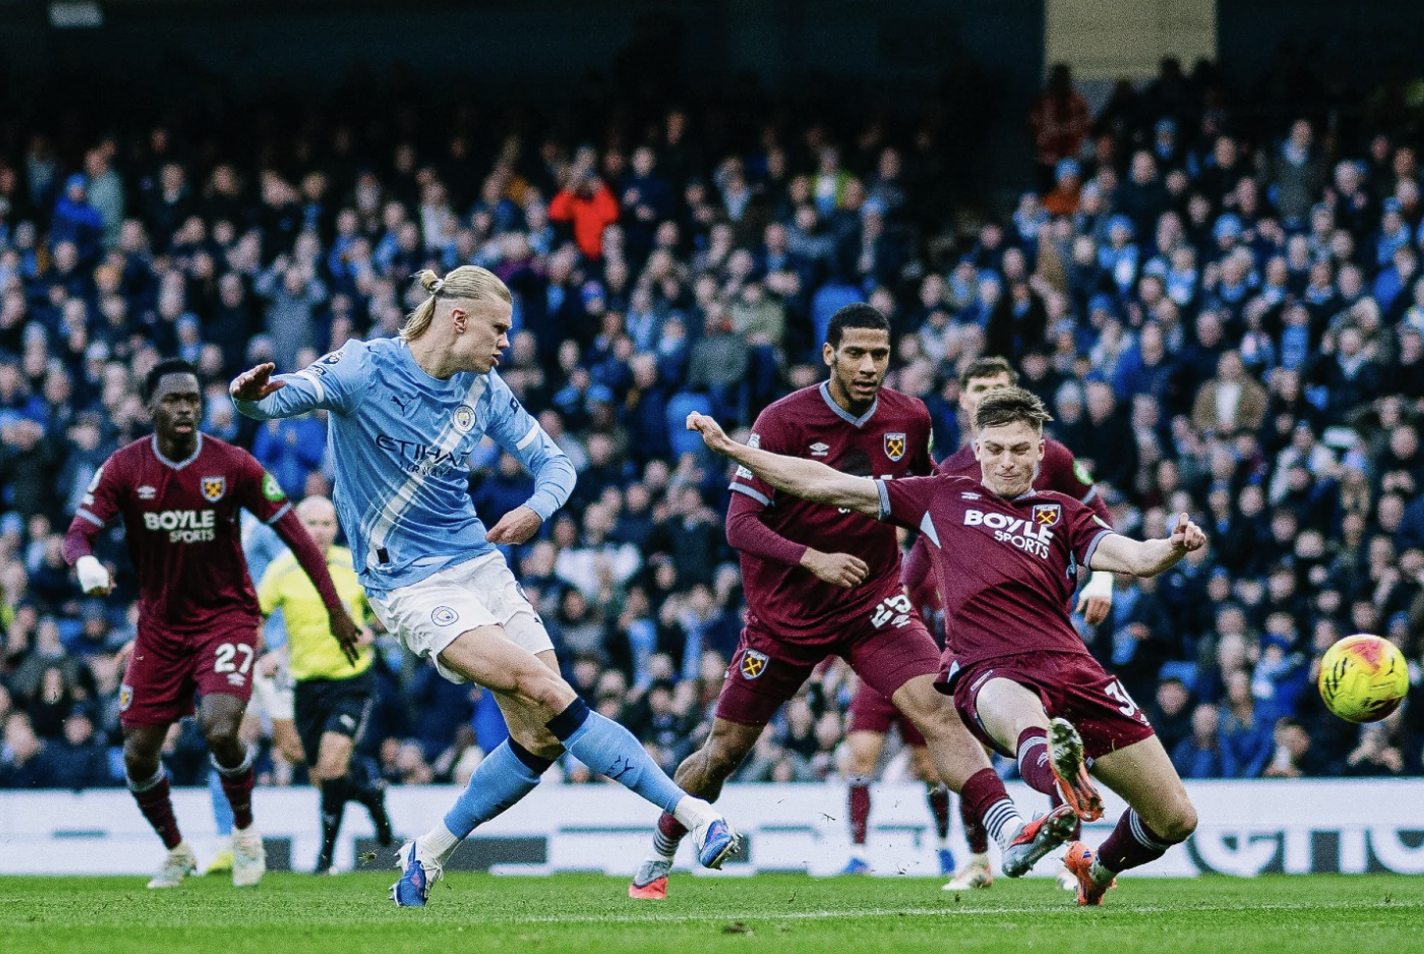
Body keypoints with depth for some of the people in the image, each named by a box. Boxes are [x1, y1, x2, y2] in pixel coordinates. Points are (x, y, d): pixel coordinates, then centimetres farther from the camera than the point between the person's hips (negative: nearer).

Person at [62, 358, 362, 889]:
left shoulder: (232, 465, -10)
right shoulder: (124, 468, -8)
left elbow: (292, 531, -4)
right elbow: (78, 533, -11)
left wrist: (334, 608, -4)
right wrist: (87, 563, -37)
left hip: (226, 616, -3)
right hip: (159, 624, 3)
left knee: (220, 731, -25)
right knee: (138, 756, 1)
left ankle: (245, 831, 3)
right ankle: (175, 851, 28)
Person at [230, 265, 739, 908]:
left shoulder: (482, 389, 5)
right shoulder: (362, 369, -11)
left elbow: (553, 462, 9)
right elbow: (277, 398, -20)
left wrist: (537, 509, -14)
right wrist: (252, 395, -45)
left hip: (477, 561, 7)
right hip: (408, 582, -7)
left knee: (541, 738, -2)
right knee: (545, 691, -21)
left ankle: (428, 855, 17)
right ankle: (689, 811, -24)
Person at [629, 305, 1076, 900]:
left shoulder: (910, 420, -3)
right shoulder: (784, 421, -17)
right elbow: (740, 524, -21)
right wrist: (812, 559, -35)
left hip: (873, 603, 2)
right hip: (787, 610, -2)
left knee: (934, 706, -23)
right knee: (724, 750, 9)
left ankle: (1010, 834, -36)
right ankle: (658, 860, 32)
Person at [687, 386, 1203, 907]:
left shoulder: (1061, 513, 21)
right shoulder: (944, 497, 19)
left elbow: (1133, 558, 5)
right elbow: (826, 485, 20)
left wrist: (1174, 547, -19)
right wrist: (729, 447, 17)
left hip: (1069, 665, 3)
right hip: (988, 671, -3)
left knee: (1175, 820, 0)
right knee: (1021, 715, -44)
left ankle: (1098, 869, 32)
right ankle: (1056, 767, -80)